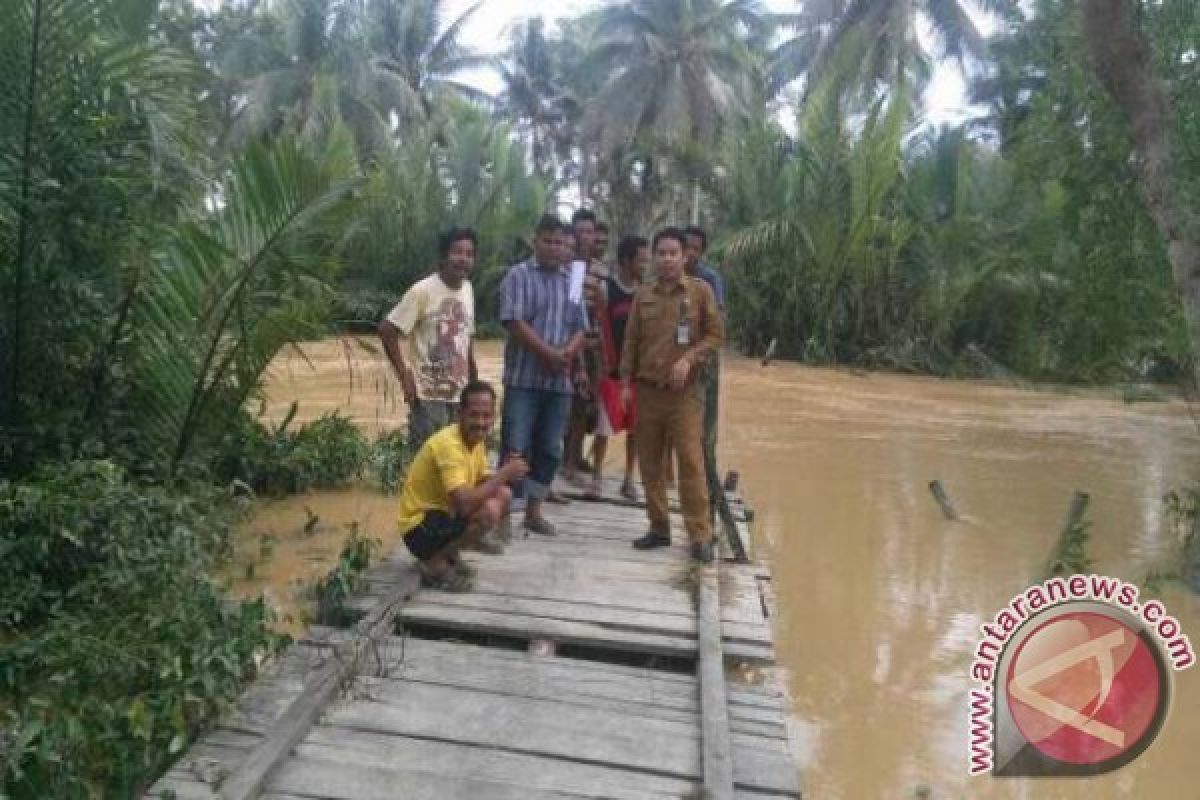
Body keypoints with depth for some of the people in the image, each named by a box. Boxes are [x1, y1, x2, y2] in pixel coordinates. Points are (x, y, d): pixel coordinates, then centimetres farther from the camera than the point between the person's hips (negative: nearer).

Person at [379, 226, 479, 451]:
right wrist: (405, 375, -15)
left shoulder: (467, 291, 7)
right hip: (429, 395, -6)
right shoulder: (423, 291, -13)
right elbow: (387, 331, -13)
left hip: (460, 395, 7)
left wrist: (474, 383, 15)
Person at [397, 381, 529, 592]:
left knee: (503, 495, 4)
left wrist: (504, 475, -11)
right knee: (489, 511, -27)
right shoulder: (448, 444, -27)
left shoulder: (476, 438, 1)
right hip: (419, 528, -9)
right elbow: (464, 502, -37)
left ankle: (448, 552, 11)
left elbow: (481, 482, 10)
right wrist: (503, 475, -26)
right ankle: (434, 563, -8)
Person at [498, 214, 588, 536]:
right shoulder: (519, 276, -1)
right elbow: (515, 323, -12)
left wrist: (567, 354, -10)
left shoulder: (573, 282, 15)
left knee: (549, 449, 9)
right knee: (515, 448, -5)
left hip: (560, 381, 5)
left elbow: (580, 329, 10)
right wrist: (550, 354, -17)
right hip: (524, 378, -5)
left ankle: (533, 511, 20)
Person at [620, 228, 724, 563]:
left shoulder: (701, 291, 0)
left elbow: (715, 334, 0)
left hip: (684, 392, -3)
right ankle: (658, 527, 18)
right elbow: (631, 340, 10)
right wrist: (626, 382, 5)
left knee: (691, 461, -7)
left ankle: (700, 535, 0)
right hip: (646, 390, 4)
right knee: (649, 461, 7)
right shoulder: (643, 294, 8)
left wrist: (688, 359, -15)